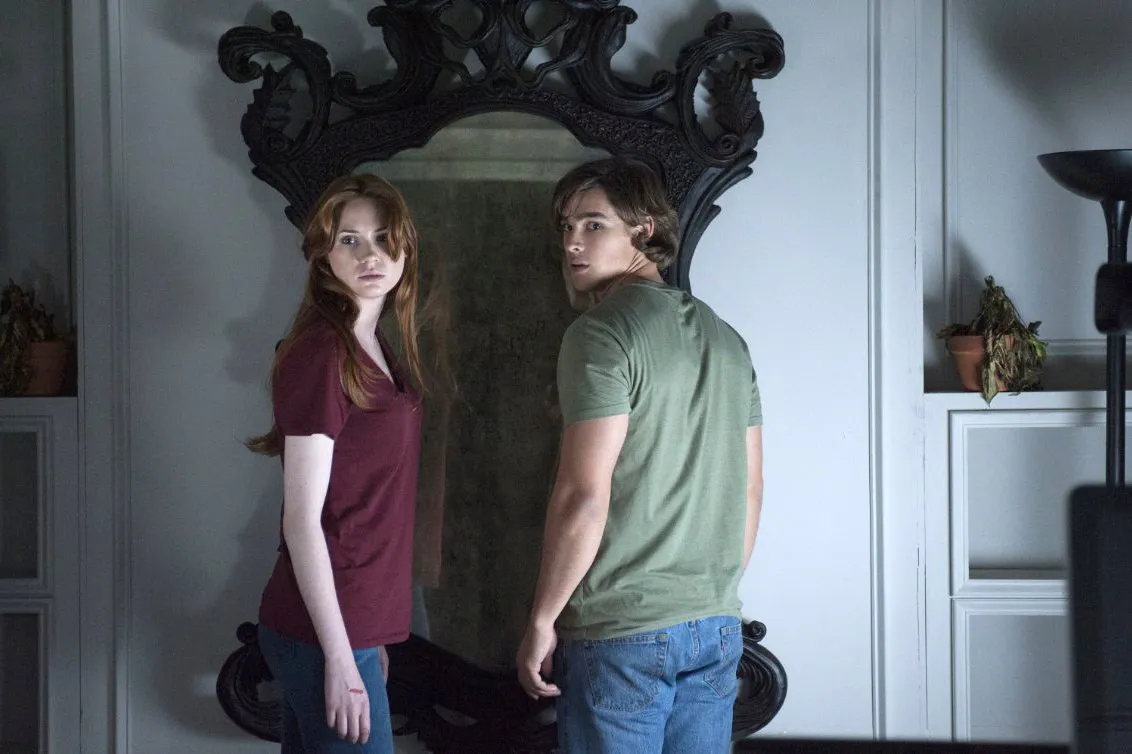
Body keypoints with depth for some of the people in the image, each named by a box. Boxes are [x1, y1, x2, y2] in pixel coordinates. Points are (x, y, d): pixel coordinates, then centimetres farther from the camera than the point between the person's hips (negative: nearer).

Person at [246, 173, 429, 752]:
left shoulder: (373, 349, 11)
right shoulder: (320, 354, -16)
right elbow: (303, 521, -18)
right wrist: (340, 657, -18)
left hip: (358, 623, 9)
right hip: (325, 636, -9)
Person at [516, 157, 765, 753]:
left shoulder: (601, 333, -12)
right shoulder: (724, 337, 11)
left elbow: (584, 497, -18)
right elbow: (750, 489, 15)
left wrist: (541, 622, -10)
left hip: (620, 635, -7)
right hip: (717, 626, 7)